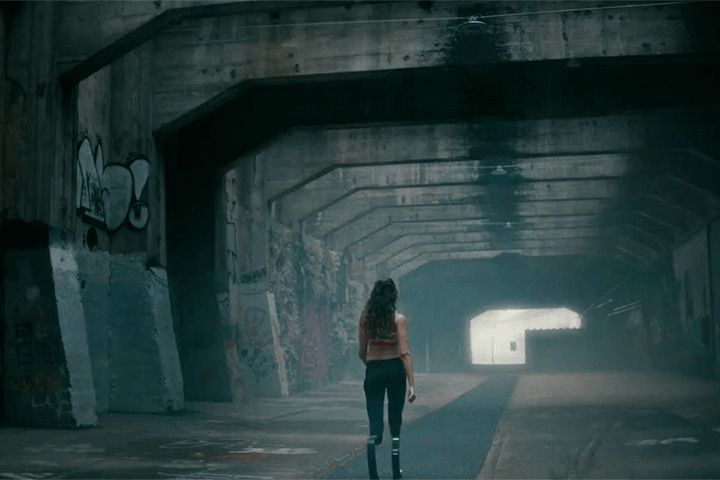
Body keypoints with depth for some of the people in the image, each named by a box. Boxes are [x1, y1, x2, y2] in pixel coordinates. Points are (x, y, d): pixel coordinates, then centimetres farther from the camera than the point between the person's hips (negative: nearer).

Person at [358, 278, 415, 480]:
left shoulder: (365, 318, 1)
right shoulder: (398, 319, -7)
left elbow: (362, 352, 7)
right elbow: (404, 353, -14)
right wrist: (411, 384, -14)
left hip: (373, 371, 1)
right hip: (395, 369, -1)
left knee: (375, 422, 0)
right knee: (395, 422, 14)